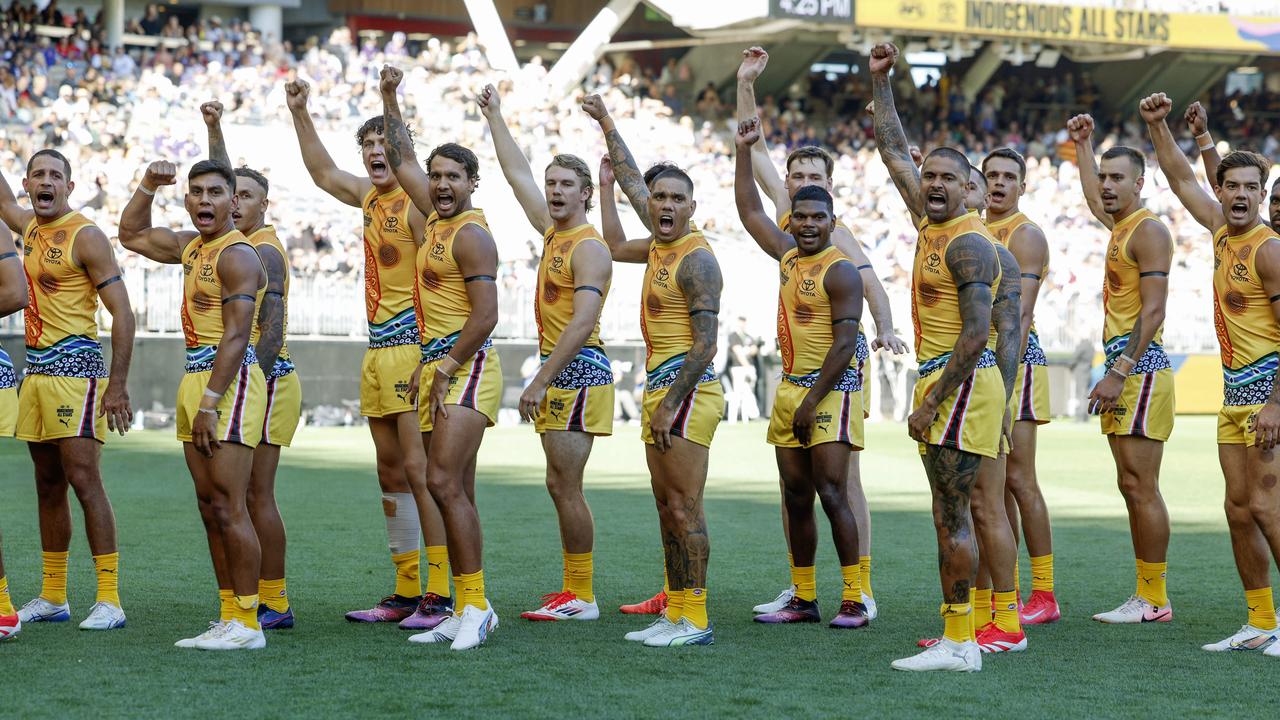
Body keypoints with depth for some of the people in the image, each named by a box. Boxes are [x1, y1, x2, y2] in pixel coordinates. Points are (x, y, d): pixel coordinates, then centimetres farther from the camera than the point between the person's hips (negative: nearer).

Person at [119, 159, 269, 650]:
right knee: (210, 507, 8)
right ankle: (228, 618, 11)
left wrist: (210, 402, -22)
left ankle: (247, 623, -8)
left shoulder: (237, 255, -12)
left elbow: (236, 336, -18)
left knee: (228, 508, -10)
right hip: (196, 378, 9)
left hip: (230, 382, -9)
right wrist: (148, 186, 19)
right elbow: (132, 235, 33)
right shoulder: (191, 246, 16)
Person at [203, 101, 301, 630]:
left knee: (255, 494, -8)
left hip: (265, 381, -9)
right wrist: (214, 128, 29)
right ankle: (261, 601, 10)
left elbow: (272, 330, -18)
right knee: (243, 496, 8)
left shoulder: (264, 251, -11)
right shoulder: (244, 241, 14)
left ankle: (274, 605, -6)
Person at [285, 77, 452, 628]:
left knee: (419, 470, -12)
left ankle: (439, 598, -12)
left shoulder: (417, 202, -10)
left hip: (414, 348, -9)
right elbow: (324, 173, 35)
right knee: (391, 474, 9)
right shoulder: (369, 197, 15)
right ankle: (405, 593, 15)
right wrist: (299, 113, 29)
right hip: (377, 350, 9)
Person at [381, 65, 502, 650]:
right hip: (435, 369, 9)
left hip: (466, 369, -9)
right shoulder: (437, 215, 14)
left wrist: (447, 368, -16)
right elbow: (402, 162, 28)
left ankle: (476, 604, -17)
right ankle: (467, 613, 9)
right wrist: (389, 99, 26)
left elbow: (486, 316, -18)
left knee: (444, 483, -18)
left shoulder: (471, 235, -11)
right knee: (455, 493, 8)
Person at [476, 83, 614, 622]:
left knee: (565, 486, -9)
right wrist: (494, 117, 27)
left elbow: (582, 322, -21)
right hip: (558, 370, 9)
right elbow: (518, 174, 25)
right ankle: (573, 592, 14)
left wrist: (539, 382, -23)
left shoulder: (589, 248, -12)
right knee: (560, 485, 10)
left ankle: (582, 598, -5)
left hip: (578, 369, -9)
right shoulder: (553, 233, 13)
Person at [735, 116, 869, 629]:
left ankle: (854, 600, -9)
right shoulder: (789, 257, 13)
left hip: (831, 390, -8)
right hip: (790, 388, 8)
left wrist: (813, 400, -18)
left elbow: (845, 341, -16)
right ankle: (803, 599, 13)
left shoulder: (840, 271, -11)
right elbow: (751, 212, 24)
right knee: (796, 497, 8)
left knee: (831, 494, -11)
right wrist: (743, 151, 20)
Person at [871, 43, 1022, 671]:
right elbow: (895, 152, 24)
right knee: (953, 512, 10)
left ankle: (959, 644, -10)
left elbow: (977, 333, -20)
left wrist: (931, 402, -21)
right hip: (944, 382, 10)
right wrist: (879, 81, 22)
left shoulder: (969, 244, -13)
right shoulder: (931, 222, 13)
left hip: (963, 382, -10)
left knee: (954, 515, -10)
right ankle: (1004, 623, 13)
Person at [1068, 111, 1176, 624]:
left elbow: (1152, 310, -18)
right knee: (1132, 486, 8)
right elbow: (1094, 199, 44)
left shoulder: (1149, 230, -11)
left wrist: (1118, 373, -23)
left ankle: (1155, 600, -7)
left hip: (1140, 366, -10)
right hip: (1124, 368, 10)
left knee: (1141, 486, -9)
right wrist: (1083, 145, 42)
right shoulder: (1121, 226, 17)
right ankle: (1145, 595, 11)